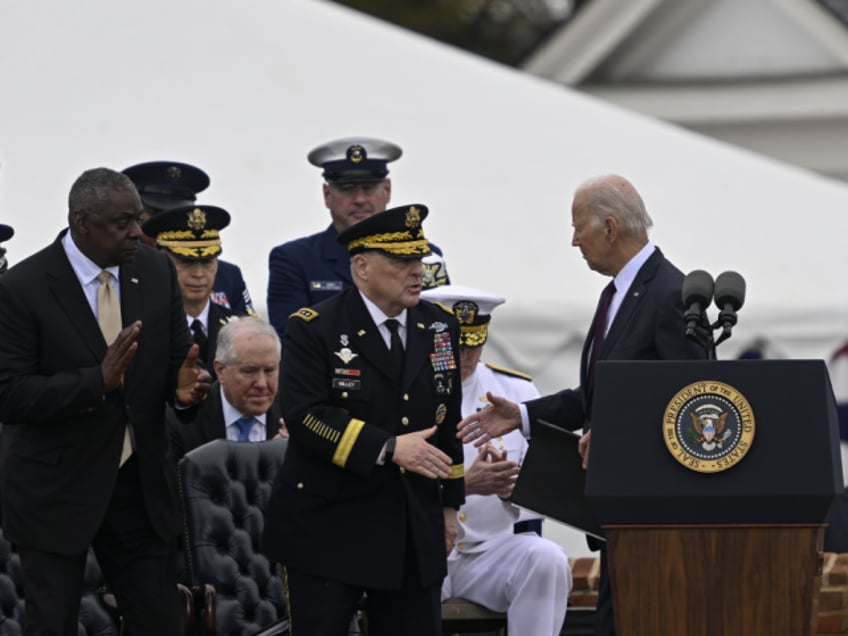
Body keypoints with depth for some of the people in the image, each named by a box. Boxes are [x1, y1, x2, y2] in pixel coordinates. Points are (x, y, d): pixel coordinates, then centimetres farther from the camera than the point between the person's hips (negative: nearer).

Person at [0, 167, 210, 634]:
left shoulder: (156, 272, 1)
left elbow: (177, 358, 7)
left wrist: (184, 384, -17)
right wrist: (98, 380, -29)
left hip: (140, 485, 4)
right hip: (55, 491, -4)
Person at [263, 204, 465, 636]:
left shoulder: (440, 329, 9)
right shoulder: (314, 329, -8)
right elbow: (304, 416, -19)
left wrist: (450, 503, 16)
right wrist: (388, 448, -25)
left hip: (415, 531, 5)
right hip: (329, 530, -5)